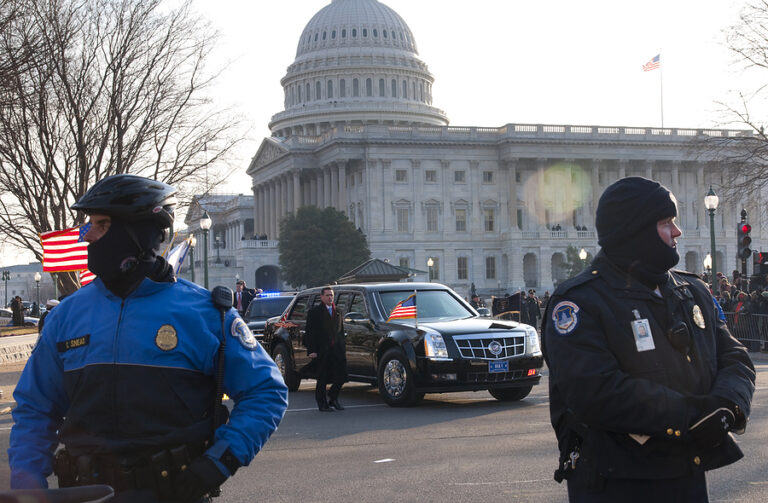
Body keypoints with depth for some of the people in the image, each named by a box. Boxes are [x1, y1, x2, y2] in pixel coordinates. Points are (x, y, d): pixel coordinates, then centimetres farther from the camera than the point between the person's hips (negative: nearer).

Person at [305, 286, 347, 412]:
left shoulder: (337, 312, 16)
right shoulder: (314, 312, 0)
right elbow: (309, 332, -5)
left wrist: (343, 347, 10)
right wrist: (311, 350, -13)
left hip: (337, 350, 4)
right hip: (321, 350, -4)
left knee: (341, 375, -2)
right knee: (322, 378, 3)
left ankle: (332, 397, 20)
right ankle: (322, 403, 15)